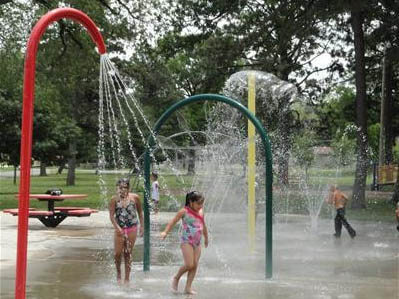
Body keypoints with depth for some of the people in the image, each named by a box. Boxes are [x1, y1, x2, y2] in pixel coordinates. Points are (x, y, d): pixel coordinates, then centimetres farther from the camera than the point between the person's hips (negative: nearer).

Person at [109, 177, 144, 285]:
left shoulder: (134, 197, -3)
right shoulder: (114, 199, -5)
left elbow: (140, 212, 9)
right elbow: (111, 215, -8)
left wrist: (142, 226, 7)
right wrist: (117, 227, -19)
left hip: (132, 229, 0)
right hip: (119, 229, 0)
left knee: (128, 254, 5)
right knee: (117, 253, -4)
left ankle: (127, 279, 13)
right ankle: (118, 273, 24)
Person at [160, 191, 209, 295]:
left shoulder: (201, 212, 9)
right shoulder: (184, 211, -8)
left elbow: (204, 226, 24)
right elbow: (173, 221, -9)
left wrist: (206, 238, 34)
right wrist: (165, 232, -22)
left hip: (197, 243, 6)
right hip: (186, 241, -6)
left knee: (195, 265, 1)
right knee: (189, 265, -13)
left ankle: (188, 287, 9)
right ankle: (176, 278, 14)